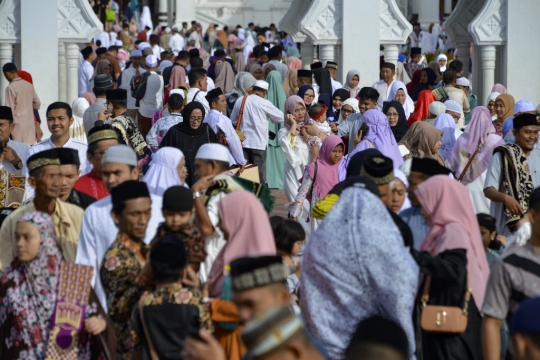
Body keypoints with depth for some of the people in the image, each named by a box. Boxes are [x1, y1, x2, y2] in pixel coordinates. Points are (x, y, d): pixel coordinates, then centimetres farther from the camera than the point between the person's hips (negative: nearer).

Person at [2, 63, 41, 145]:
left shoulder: (11, 88, -12)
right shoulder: (29, 85, 8)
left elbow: (9, 110, -13)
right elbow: (37, 103, 16)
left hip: (18, 125, -6)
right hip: (30, 124, 6)